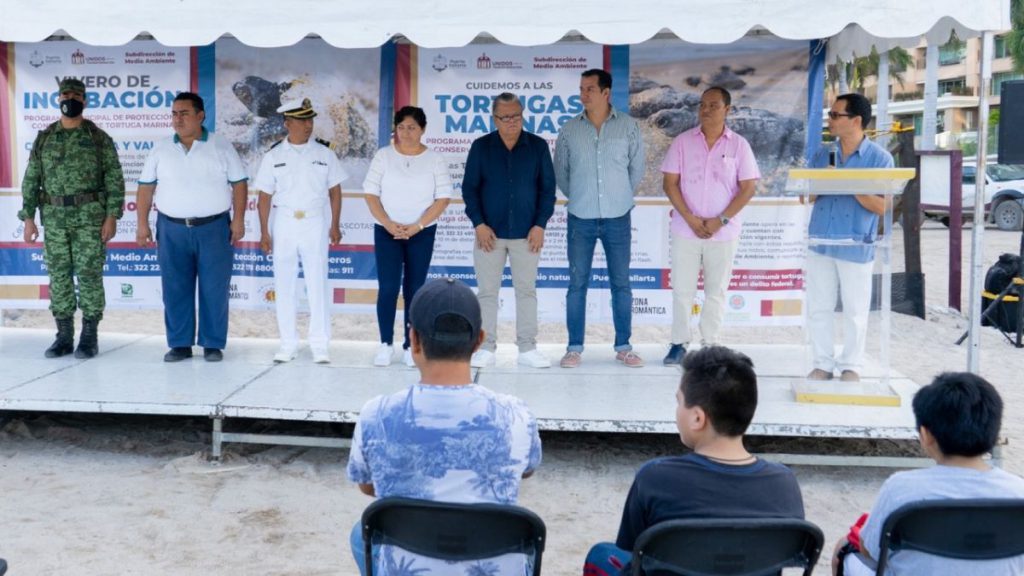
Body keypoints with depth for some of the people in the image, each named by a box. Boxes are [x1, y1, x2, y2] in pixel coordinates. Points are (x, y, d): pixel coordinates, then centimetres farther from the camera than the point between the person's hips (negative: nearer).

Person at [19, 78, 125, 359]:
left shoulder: (99, 138, 1)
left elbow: (114, 179, -2)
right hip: (54, 218, 4)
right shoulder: (44, 139, 10)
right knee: (58, 275, 6)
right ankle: (64, 336, 14)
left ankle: (89, 337, 6)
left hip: (90, 216, -3)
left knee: (89, 274, -2)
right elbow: (31, 180, 10)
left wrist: (112, 216, -10)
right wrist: (28, 217, 3)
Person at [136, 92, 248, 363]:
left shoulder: (221, 147, 2)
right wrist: (142, 224, 3)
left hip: (214, 228, -2)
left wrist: (238, 219, -7)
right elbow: (146, 187, 9)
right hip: (172, 230, 2)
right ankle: (179, 344, 13)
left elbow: (239, 184, 1)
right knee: (175, 289, 4)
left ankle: (213, 344, 10)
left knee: (214, 289, 0)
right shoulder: (161, 150, 8)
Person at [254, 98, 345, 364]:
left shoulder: (324, 152, 2)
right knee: (284, 284, 5)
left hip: (316, 222, -1)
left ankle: (320, 345, 6)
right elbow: (264, 196, 3)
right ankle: (288, 343, 15)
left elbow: (334, 191, 5)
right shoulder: (273, 155, 2)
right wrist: (264, 231, -1)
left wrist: (335, 225, -1)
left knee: (318, 284, -1)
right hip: (284, 222, 1)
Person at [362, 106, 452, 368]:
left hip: (422, 233, 0)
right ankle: (386, 344, 4)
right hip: (386, 232, 0)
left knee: (414, 289, 3)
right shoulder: (383, 156, 1)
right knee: (388, 287, -6)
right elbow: (371, 193, 0)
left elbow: (443, 198, -5)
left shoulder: (435, 159, -1)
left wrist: (416, 226, -14)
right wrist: (388, 224, -13)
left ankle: (410, 346, 10)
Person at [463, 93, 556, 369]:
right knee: (487, 291, 3)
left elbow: (548, 188, 4)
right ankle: (486, 348, 11)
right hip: (489, 233, 0)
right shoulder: (481, 147, 2)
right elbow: (469, 188, 3)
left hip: (526, 233, 0)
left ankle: (527, 349, 13)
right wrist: (479, 224, -6)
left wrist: (540, 225, -4)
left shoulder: (538, 146, 2)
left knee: (526, 290, 5)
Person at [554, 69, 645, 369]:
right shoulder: (570, 129, 1)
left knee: (621, 284, 6)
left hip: (618, 218, 0)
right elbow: (560, 171, 11)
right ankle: (575, 347, 11)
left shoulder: (628, 126, -1)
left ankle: (623, 346, 16)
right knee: (577, 284, 3)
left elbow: (637, 168, 8)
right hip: (580, 219, 0)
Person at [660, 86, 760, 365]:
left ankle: (710, 345, 18)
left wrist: (720, 220, -12)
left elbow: (747, 188, -2)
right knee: (682, 289, 4)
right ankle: (679, 343, 16)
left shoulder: (739, 145, 0)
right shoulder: (683, 141, 1)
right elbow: (669, 183, -1)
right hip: (685, 230, 0)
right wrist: (690, 219, -11)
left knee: (716, 291, 7)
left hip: (723, 232, 0)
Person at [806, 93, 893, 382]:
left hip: (856, 247, -4)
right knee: (818, 308, 8)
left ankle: (851, 366, 19)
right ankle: (823, 363, 19)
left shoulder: (880, 158, -4)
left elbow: (881, 206, -9)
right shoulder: (822, 154, 8)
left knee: (855, 311, 5)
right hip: (820, 242, 4)